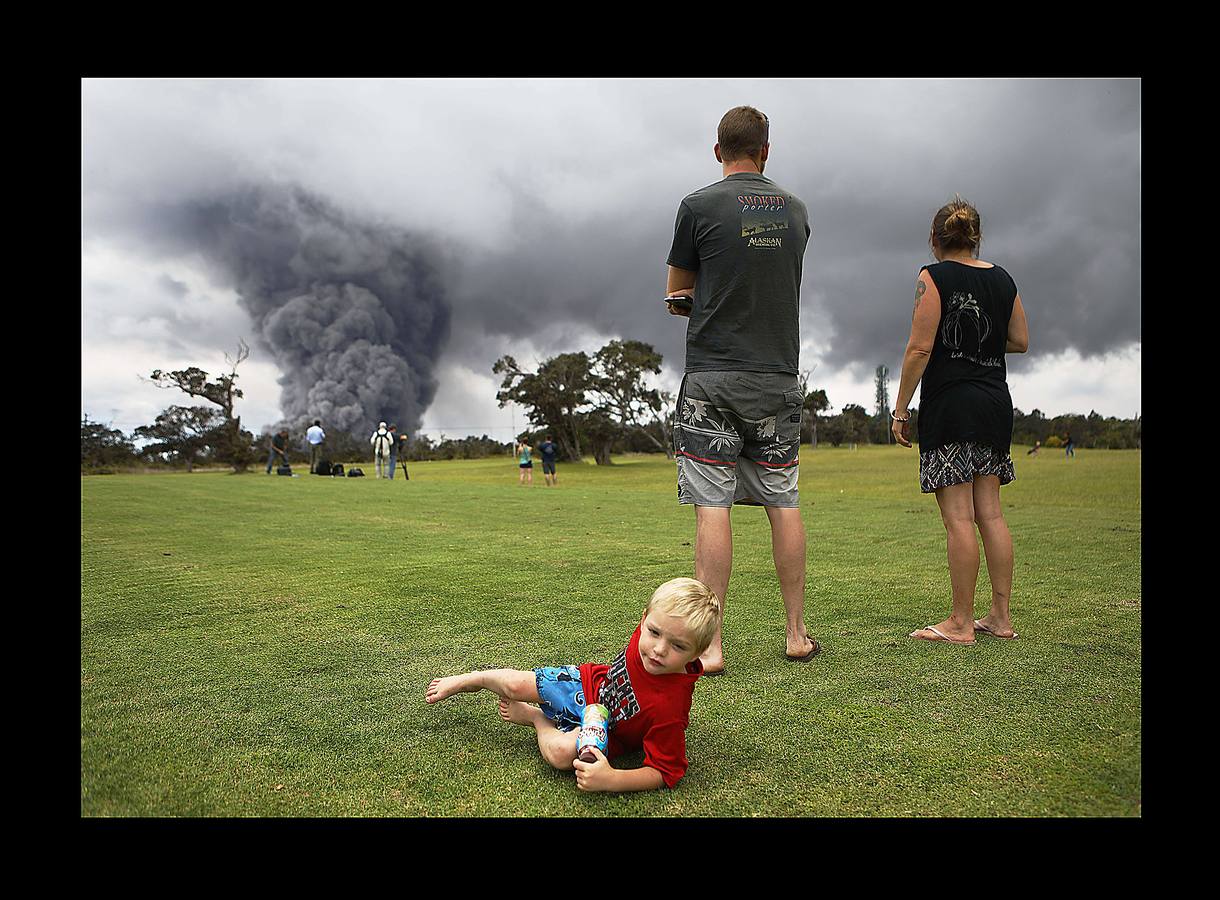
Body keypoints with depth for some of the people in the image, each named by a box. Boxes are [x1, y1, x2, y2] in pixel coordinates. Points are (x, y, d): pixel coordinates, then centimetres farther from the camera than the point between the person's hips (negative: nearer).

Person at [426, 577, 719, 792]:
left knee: (562, 753, -31)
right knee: (516, 685, 5)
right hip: (592, 683, 5)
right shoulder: (647, 630, -26)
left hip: (604, 730, -4)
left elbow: (665, 772, -33)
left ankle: (536, 718, 6)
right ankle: (467, 681, 40)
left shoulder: (670, 708, -40)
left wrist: (611, 780, -46)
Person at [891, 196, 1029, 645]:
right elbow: (1020, 341, 16)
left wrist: (900, 410, -8)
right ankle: (1001, 616, 15)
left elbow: (920, 348, -12)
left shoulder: (934, 277, -6)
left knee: (958, 518, -5)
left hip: (949, 405, -7)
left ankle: (961, 622, 0)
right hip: (995, 402, 7)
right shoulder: (1002, 279, 12)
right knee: (990, 513, 10)